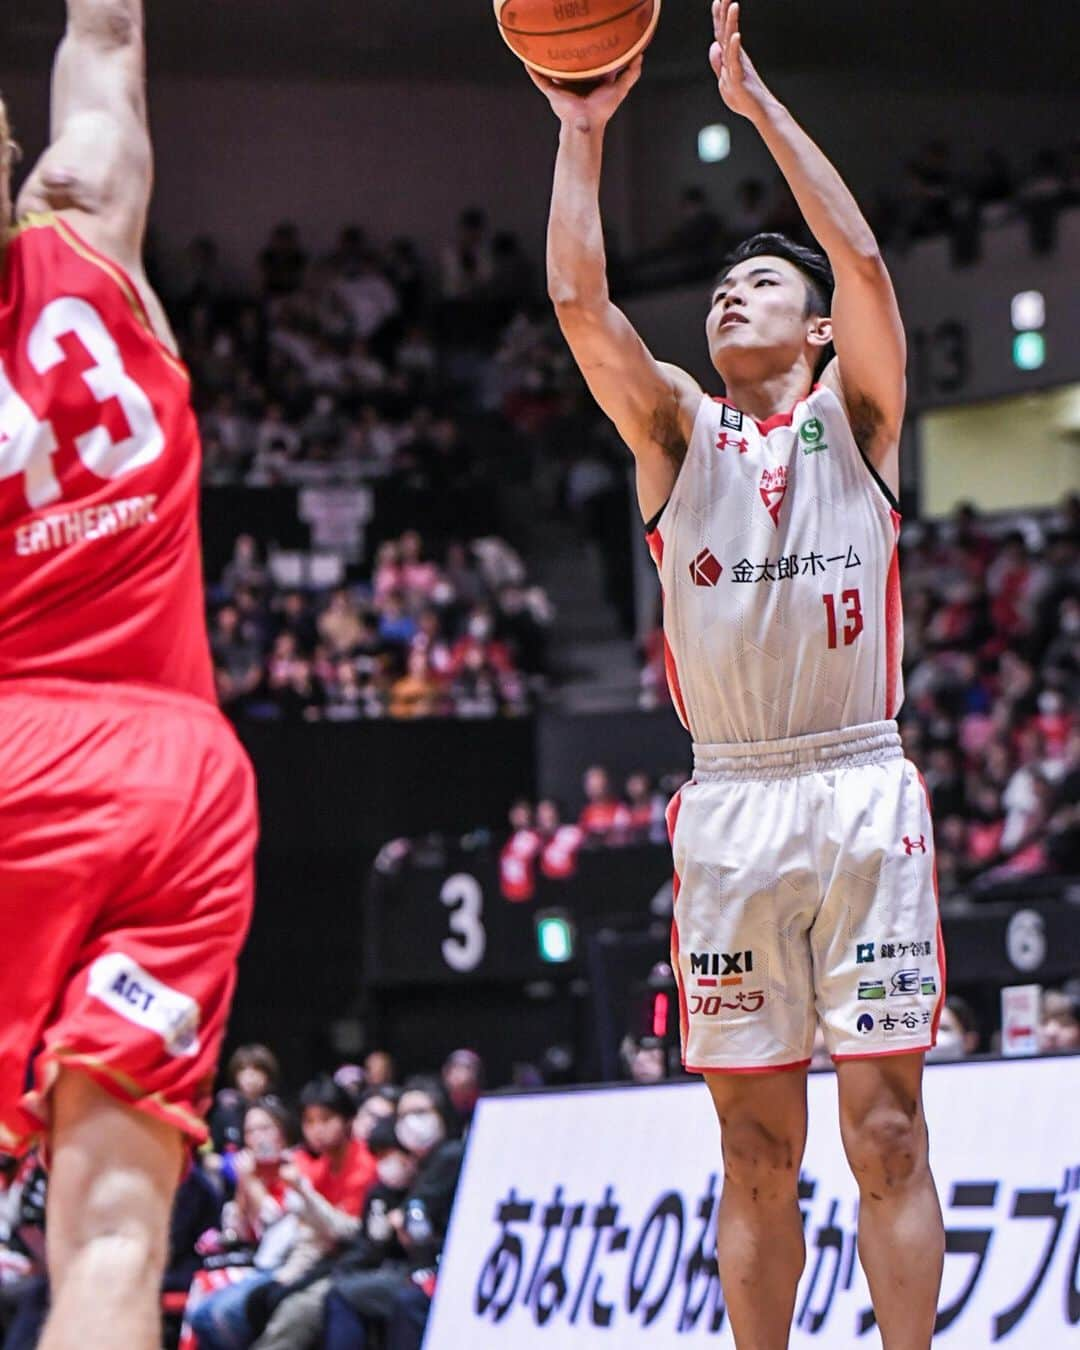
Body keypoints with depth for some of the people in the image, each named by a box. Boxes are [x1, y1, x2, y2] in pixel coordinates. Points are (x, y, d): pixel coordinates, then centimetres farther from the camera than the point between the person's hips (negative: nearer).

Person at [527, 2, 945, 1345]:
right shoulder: (677, 428, 13)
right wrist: (580, 131, -2)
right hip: (729, 806, 2)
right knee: (757, 1153, 3)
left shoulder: (854, 414, 8)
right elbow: (578, 299, 0)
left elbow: (862, 257, -7)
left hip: (862, 793, -2)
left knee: (887, 1132, -5)